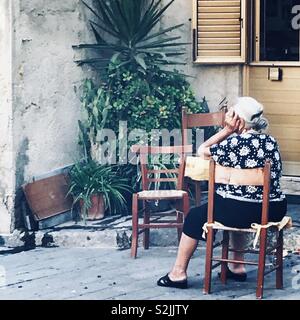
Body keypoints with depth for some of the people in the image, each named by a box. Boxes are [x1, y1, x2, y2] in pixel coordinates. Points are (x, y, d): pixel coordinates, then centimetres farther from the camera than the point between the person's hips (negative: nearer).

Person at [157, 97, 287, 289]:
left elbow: (202, 151, 0)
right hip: (274, 212, 6)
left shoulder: (235, 143, -14)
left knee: (195, 217, 14)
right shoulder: (272, 142, 5)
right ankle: (238, 267, 37)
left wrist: (227, 130, 0)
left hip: (242, 212, -6)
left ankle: (178, 273, 18)